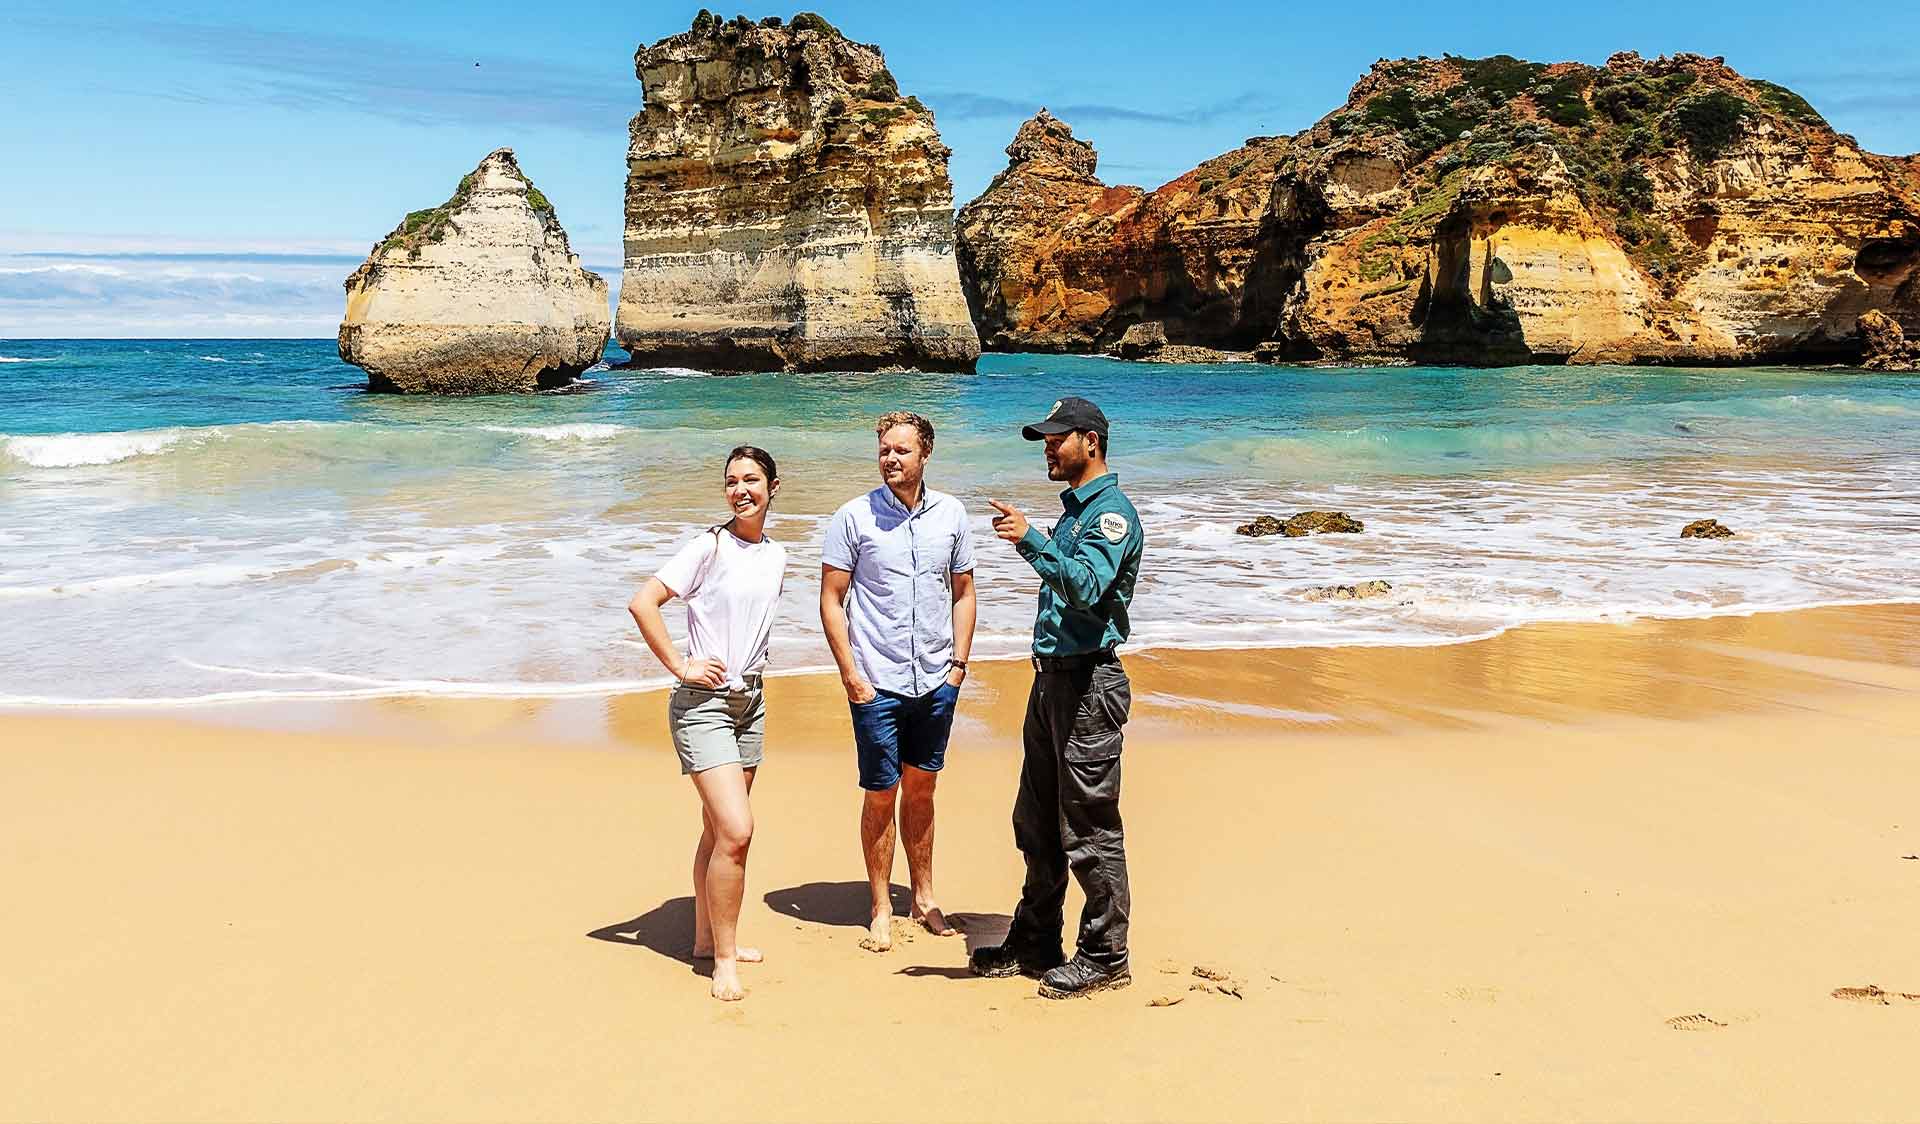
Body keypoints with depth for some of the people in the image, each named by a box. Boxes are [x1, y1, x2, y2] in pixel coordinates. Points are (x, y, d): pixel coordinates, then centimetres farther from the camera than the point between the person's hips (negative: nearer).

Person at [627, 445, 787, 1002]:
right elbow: (642, 603, -18)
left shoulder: (776, 555, 9)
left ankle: (707, 936, 29)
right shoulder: (709, 547, -12)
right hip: (703, 703, -7)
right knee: (736, 830, -15)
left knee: (718, 830, 15)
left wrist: (751, 668, 13)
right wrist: (682, 667, -17)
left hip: (750, 702, 7)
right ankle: (724, 960, -4)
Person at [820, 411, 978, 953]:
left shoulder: (951, 514, 4)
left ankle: (924, 896, 27)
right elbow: (831, 600, -4)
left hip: (936, 682, 3)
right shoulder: (854, 517, -6)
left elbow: (963, 592, 13)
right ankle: (881, 911, 13)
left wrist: (959, 661, 4)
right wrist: (850, 673, -10)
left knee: (921, 788, 14)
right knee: (880, 796, 2)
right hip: (877, 683, -3)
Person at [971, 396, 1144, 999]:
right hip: (1053, 677, 10)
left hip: (1090, 683, -10)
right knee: (1037, 821, 15)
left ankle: (1105, 956, 6)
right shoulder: (1073, 509, 18)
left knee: (1089, 826, -4)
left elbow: (1088, 586, -29)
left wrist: (1032, 542, -37)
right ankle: (1034, 941, 26)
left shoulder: (1113, 512, -12)